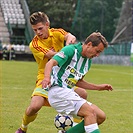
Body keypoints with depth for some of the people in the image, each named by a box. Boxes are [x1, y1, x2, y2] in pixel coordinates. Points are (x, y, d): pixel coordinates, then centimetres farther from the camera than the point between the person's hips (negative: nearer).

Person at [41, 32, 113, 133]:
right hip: (58, 90, -9)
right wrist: (47, 77, -46)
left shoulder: (88, 61, 14)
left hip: (68, 92, 9)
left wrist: (98, 87, 19)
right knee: (90, 112, -23)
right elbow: (51, 63, -26)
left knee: (100, 116, 1)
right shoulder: (71, 50, -12)